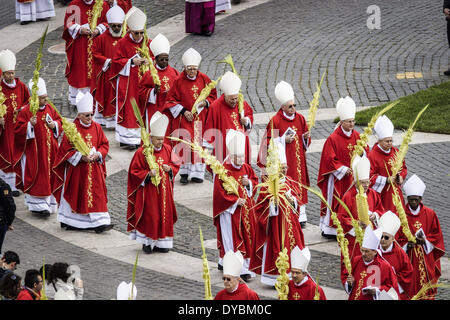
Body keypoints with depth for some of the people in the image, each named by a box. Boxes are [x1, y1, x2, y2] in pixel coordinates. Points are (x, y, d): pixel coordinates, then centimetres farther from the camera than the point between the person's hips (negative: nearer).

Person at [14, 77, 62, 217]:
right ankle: (39, 205, -2)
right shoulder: (25, 111, -12)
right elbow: (18, 130, -12)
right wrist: (30, 124, -28)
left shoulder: (49, 108, 6)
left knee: (49, 176, 10)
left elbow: (59, 120, 17)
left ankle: (49, 203, 21)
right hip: (34, 152, -6)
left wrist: (54, 125, -4)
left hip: (49, 149, 6)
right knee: (38, 176, -5)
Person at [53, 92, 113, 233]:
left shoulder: (96, 127, 4)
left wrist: (98, 154, -11)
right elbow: (66, 149, -10)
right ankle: (69, 221, 19)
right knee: (75, 195, 5)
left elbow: (104, 144, 8)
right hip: (76, 168, -4)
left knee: (96, 194, -2)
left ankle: (99, 222, -3)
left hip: (94, 167, 4)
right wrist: (81, 157, -20)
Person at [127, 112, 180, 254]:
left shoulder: (167, 149, 3)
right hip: (148, 191, -5)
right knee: (149, 216, -3)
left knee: (164, 214, 7)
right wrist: (148, 174, -23)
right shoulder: (142, 152, -11)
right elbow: (135, 172, -8)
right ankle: (147, 242, 9)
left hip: (164, 190, 5)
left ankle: (161, 243, 16)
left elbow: (175, 165, 13)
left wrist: (170, 168, -9)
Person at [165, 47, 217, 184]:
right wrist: (184, 111, -10)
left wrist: (206, 102, -11)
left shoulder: (204, 79, -1)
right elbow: (171, 100, -1)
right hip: (184, 118, -1)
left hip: (200, 118, 2)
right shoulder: (179, 81, -6)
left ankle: (197, 173, 7)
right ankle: (184, 172, 4)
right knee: (184, 144, -5)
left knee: (199, 142, 1)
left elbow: (212, 95, 9)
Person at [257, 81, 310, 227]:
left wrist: (306, 137, -6)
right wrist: (284, 140, -17)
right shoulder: (275, 121, -8)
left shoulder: (300, 119, 7)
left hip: (297, 160, 5)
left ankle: (300, 216, 10)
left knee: (299, 184, 5)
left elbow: (306, 142, 15)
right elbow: (269, 142, -7)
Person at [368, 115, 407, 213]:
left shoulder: (396, 152, 5)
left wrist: (401, 176, -5)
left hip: (395, 191, 6)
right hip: (381, 193, -6)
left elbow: (403, 167, 17)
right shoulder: (372, 156, -14)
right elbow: (370, 177, -16)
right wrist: (386, 180, -22)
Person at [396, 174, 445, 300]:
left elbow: (436, 234, 6)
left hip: (426, 256, 1)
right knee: (410, 287, -2)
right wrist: (406, 245, -16)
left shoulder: (430, 214, 2)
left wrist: (425, 241, -11)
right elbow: (396, 237, 0)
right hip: (408, 258, -1)